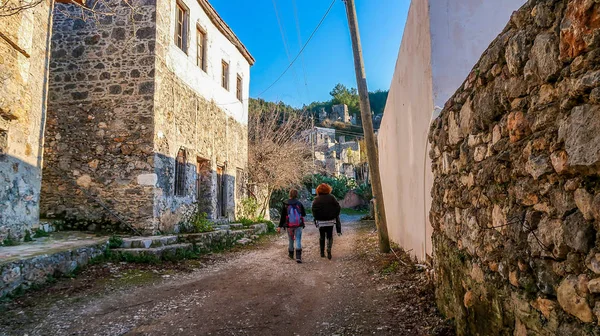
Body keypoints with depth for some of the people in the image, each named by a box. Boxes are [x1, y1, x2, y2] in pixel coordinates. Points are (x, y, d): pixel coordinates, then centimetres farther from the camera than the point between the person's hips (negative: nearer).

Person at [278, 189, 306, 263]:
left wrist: (280, 226, 0)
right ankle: (298, 257, -14)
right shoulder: (299, 204, -5)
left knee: (291, 240, 18)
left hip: (289, 226, 1)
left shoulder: (285, 205, -5)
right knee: (298, 240, -2)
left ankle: (291, 254, 35)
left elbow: (282, 217, -4)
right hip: (298, 226, -1)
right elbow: (304, 214, 7)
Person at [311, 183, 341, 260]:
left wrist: (316, 218, 1)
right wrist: (334, 216, 6)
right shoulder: (332, 197, -3)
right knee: (330, 236, 9)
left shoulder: (317, 199, -5)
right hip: (330, 221, 0)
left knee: (322, 237, 13)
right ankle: (329, 250, -12)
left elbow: (314, 210, -11)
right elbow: (338, 207, -4)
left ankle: (322, 253, 16)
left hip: (321, 222, 0)